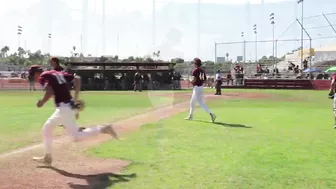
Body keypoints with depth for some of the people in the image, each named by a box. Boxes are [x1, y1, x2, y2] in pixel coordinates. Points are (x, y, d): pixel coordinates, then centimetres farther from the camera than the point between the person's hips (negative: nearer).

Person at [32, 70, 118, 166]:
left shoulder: (43, 77, -5)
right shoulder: (58, 73, 18)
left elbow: (50, 92, -22)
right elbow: (77, 78, 12)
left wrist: (42, 102, -4)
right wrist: (75, 98, 12)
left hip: (64, 108, -10)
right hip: (69, 106, 10)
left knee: (77, 136, -5)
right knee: (47, 127, 22)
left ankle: (103, 129, -11)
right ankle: (47, 157, 30)